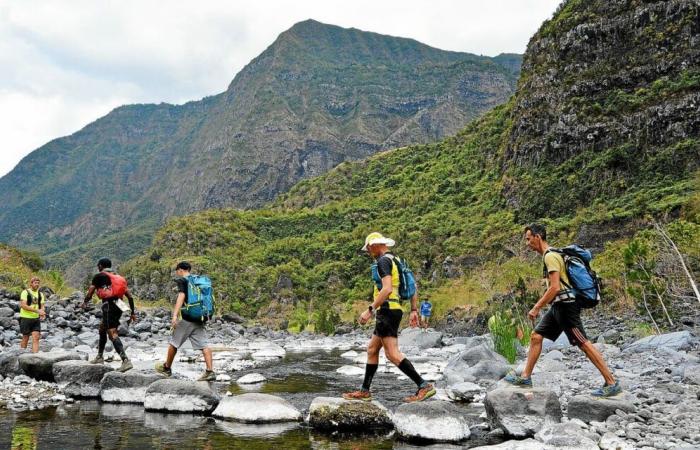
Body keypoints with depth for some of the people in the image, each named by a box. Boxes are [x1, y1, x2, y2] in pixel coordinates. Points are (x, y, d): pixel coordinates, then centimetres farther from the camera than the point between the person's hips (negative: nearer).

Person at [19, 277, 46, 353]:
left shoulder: (40, 294, 10)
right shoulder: (25, 292, -8)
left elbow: (42, 306, 9)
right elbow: (23, 305, -18)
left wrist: (43, 313, -15)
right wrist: (37, 310, -23)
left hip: (36, 319, 4)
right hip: (26, 318, -4)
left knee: (36, 338, -6)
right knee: (25, 338, 6)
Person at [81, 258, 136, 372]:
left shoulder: (99, 276, 5)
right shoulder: (118, 277, 22)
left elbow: (89, 294, 3)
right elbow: (130, 296, 16)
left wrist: (84, 303, 24)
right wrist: (133, 312, 20)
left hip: (109, 306, -7)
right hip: (118, 307, 7)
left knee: (112, 334, -15)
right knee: (102, 328, 27)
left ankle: (126, 361, -30)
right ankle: (100, 357, 37)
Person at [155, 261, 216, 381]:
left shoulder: (182, 281, -4)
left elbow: (181, 296, -20)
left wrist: (175, 315, -29)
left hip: (186, 319, -6)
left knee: (174, 343, 12)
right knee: (203, 345, -1)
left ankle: (167, 368, 27)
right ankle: (210, 371, -12)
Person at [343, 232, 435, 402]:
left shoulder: (383, 261, -10)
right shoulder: (396, 261, 20)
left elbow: (387, 289, -24)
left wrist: (370, 310, -23)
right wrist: (414, 310, 19)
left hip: (387, 310, -10)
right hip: (395, 310, 11)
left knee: (392, 354, -13)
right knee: (371, 350, 15)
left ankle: (424, 386, -15)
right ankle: (364, 391, 19)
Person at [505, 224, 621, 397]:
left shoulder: (550, 256, -15)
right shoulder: (550, 255, 16)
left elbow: (555, 287, -22)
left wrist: (536, 308, -18)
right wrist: (539, 305, 22)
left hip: (565, 305, -10)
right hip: (558, 305, 10)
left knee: (583, 343, -7)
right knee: (536, 336, 9)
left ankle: (612, 383, -2)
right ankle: (525, 377, 13)